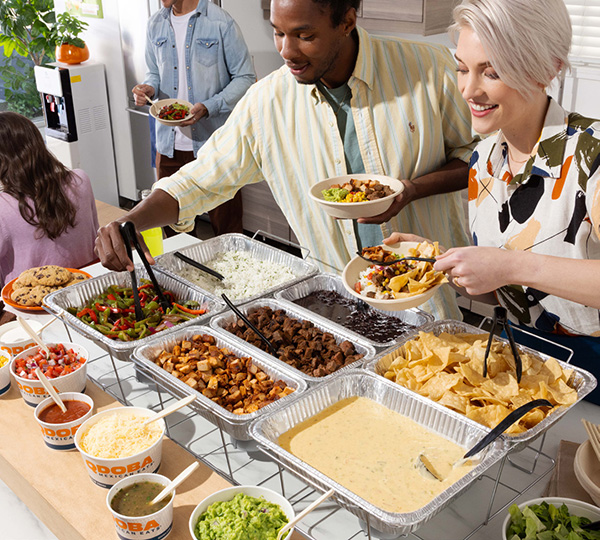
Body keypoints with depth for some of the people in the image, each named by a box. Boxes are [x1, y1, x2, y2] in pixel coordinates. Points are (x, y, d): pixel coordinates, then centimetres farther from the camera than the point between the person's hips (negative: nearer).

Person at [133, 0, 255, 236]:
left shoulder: (221, 23, -6)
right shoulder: (156, 24, 11)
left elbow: (245, 77, -6)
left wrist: (208, 107, -19)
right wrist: (148, 87, -3)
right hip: (169, 143, 5)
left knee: (225, 223, 3)